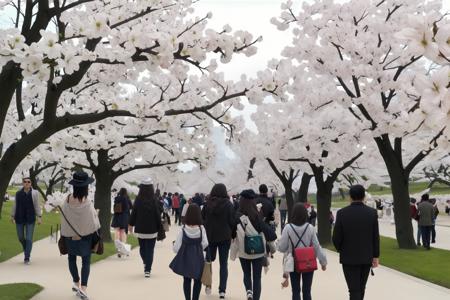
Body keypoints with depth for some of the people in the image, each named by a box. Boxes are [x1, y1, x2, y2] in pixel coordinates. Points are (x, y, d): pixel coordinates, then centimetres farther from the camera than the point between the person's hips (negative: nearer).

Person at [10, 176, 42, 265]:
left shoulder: (34, 193, -3)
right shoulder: (18, 193, 3)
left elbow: (37, 206, -2)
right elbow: (15, 205, 11)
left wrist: (39, 217, -6)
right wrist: (12, 216, 12)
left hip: (30, 219, -2)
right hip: (19, 219, 3)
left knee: (29, 239, -4)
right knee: (21, 238, 12)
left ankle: (27, 258, 3)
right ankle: (26, 251, 39)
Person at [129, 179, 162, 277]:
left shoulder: (138, 200, -7)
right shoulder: (154, 201, -9)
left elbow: (133, 213, -1)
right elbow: (158, 215, -6)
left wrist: (131, 224, 13)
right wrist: (159, 228, 4)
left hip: (140, 229, 1)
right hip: (152, 230, -1)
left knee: (142, 247, 22)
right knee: (150, 249, 4)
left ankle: (145, 264, 23)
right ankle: (147, 270, 0)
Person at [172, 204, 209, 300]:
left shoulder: (183, 229, -12)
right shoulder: (201, 228, -12)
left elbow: (176, 248, -12)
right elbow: (205, 244, -18)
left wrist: (174, 245, 10)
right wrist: (199, 249, 1)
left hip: (185, 259, 1)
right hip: (198, 258, 0)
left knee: (187, 280, 16)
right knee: (197, 280, 13)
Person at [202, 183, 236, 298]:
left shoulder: (207, 204, -3)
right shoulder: (228, 204, -8)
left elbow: (202, 219, 2)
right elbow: (232, 221, -8)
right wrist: (233, 234, 5)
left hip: (209, 236, 2)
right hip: (224, 237, -1)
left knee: (209, 260, 20)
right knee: (223, 263, 5)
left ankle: (208, 285, 12)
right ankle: (222, 290, -1)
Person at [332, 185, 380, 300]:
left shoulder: (342, 213, -10)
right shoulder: (372, 212, -5)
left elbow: (336, 238, -8)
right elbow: (376, 237, -3)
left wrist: (341, 250, 11)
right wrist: (376, 256, 5)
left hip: (349, 257, -2)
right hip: (366, 257, 3)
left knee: (354, 290, -1)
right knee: (361, 288, 19)